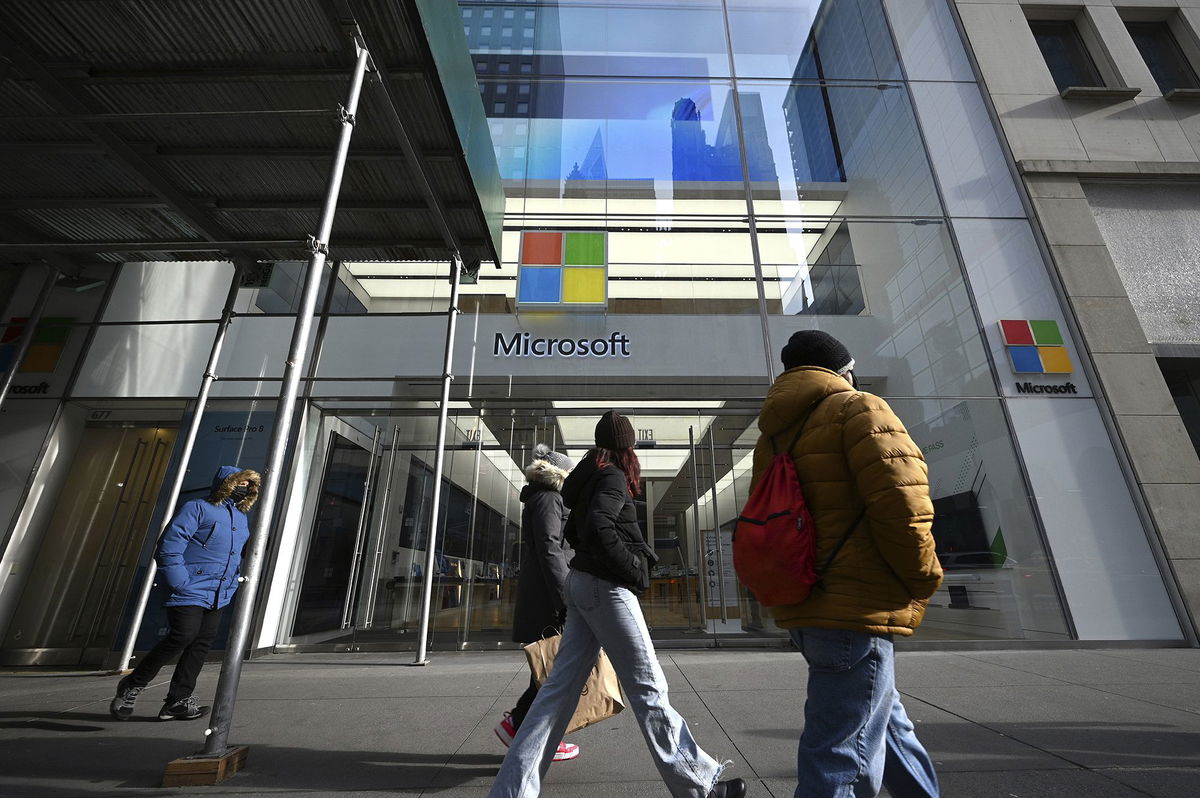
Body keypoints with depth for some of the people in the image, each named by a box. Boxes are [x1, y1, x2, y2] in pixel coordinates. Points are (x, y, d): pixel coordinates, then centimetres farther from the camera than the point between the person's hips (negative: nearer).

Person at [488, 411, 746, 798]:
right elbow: (598, 527, -26)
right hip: (607, 587, -9)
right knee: (648, 689, 2)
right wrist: (633, 569, -14)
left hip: (582, 582, 9)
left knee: (560, 687, 9)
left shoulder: (589, 477, 16)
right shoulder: (613, 476, -10)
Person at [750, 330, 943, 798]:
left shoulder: (773, 435, 13)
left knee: (887, 722, 27)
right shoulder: (858, 410, -9)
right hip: (856, 612, -8)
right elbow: (902, 507, -20)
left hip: (805, 610, 9)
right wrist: (923, 579, -4)